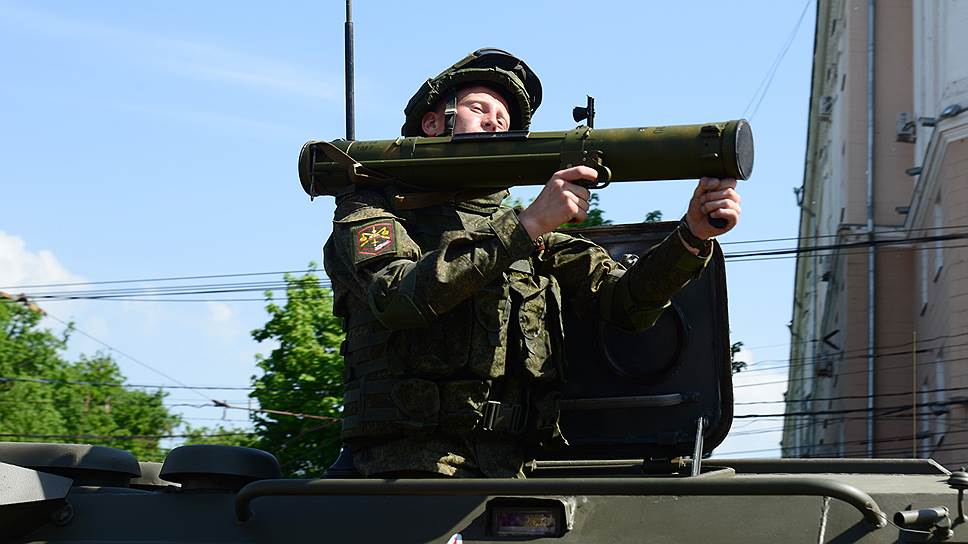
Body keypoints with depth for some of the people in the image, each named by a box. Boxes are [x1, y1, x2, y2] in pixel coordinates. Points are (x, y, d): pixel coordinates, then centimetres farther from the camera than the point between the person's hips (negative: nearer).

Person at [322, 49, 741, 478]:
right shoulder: (371, 209, 10)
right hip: (413, 460, -5)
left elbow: (625, 303, 13)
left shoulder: (534, 235, 23)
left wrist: (693, 234, -5)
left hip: (512, 465, 5)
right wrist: (525, 226, -17)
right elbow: (399, 297, -12)